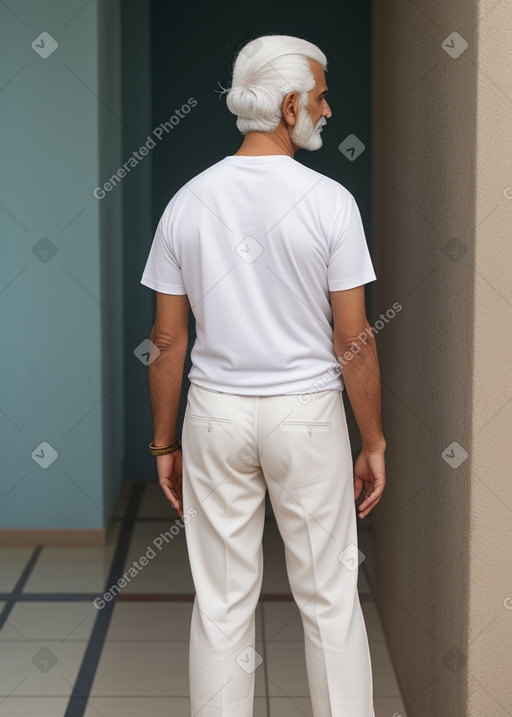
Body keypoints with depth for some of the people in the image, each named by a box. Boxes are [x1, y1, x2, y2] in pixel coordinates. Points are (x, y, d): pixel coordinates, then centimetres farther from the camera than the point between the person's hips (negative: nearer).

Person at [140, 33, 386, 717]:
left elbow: (167, 341, 2)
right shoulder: (329, 201, -10)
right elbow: (355, 339, -9)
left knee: (221, 604, 9)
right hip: (307, 412, -2)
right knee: (330, 599, 8)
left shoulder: (187, 202, -1)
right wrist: (374, 443, 1)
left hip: (216, 411, 3)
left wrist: (164, 443, 11)